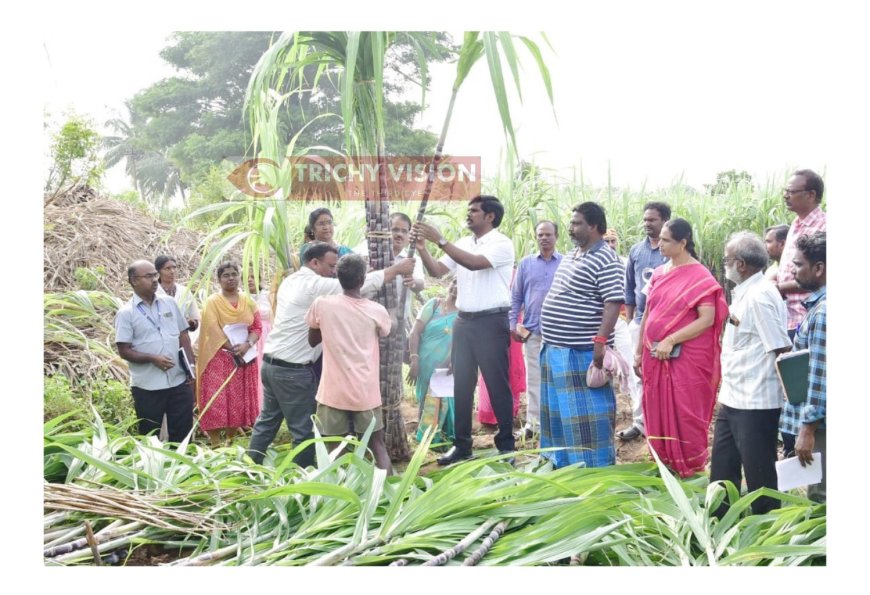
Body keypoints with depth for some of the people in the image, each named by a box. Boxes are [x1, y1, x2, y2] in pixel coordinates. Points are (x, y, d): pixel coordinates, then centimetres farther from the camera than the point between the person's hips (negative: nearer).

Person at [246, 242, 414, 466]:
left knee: (267, 420, 17)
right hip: (293, 370, -9)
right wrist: (398, 269, -6)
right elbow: (363, 282, -15)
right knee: (304, 429, 2)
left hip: (272, 363, 9)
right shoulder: (316, 285, -17)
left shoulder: (291, 281, 11)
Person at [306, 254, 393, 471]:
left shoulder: (322, 304, -6)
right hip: (366, 392, 0)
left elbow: (312, 341, 10)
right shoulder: (377, 311, -5)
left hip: (333, 391, 0)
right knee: (378, 445, 11)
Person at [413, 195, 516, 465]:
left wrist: (440, 240, -25)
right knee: (461, 385, 9)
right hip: (464, 321, 7)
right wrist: (422, 248, -10)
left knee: (497, 385, 1)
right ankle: (462, 444, 16)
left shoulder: (502, 244, -9)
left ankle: (506, 444, 11)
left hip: (492, 321, -7)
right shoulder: (462, 244, 12)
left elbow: (475, 263, -25)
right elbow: (437, 271, 7)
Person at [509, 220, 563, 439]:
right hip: (532, 330, 2)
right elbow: (516, 296, 9)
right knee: (534, 378, 6)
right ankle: (533, 423, 12)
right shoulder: (526, 263, 7)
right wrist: (512, 324, 2)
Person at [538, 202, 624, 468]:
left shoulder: (605, 260, -14)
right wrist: (550, 336, 21)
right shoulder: (571, 256, 15)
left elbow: (613, 303, -21)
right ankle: (563, 462, 30)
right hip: (557, 348, 9)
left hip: (583, 351, -9)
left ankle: (595, 468, 7)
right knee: (560, 408, 17)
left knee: (585, 413, -2)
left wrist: (600, 341, -27)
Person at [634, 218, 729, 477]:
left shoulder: (700, 278, -10)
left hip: (686, 359, -6)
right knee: (658, 414, 11)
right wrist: (639, 352, 13)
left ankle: (692, 472, 14)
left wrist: (671, 340, -21)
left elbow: (707, 319, -17)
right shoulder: (658, 274, 9)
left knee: (685, 416, 0)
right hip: (655, 357, 6)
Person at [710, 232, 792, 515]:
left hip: (755, 403, -10)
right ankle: (720, 517, 33)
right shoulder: (745, 292, 10)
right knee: (722, 467, 20)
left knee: (759, 475, 4)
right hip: (733, 399, 10)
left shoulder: (760, 296, -19)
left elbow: (783, 351, -19)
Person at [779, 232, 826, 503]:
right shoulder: (818, 303, 11)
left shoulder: (823, 312, -21)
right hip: (816, 417, 10)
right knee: (818, 493, 17)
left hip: (819, 421, -10)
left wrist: (808, 428, -20)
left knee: (820, 498, -1)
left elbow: (821, 376, -23)